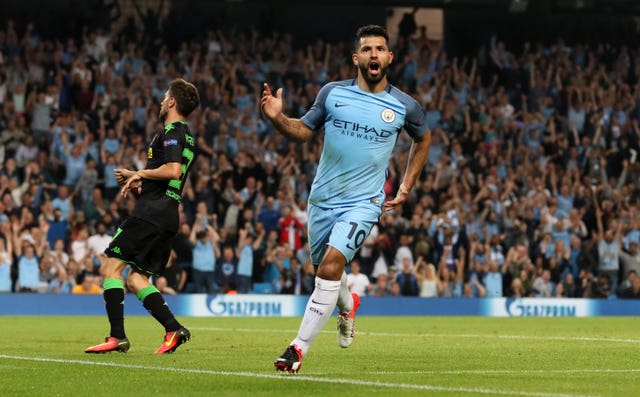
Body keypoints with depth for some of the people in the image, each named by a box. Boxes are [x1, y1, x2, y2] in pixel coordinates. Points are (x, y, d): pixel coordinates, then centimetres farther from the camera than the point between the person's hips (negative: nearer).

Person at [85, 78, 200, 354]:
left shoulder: (171, 131, -7)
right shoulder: (185, 135, 23)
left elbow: (173, 170, -23)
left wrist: (140, 173, -9)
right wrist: (135, 179, 20)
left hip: (152, 211, -10)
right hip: (168, 215, 10)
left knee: (110, 266, -8)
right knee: (136, 280, 9)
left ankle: (117, 336, -14)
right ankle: (174, 329, -5)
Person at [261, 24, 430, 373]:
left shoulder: (405, 107, -2)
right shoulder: (333, 93, -1)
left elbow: (423, 139, 18)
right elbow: (303, 131, 6)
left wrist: (406, 187, 14)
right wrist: (277, 118, -15)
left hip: (363, 202, -3)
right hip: (323, 199, 3)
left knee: (331, 264, -23)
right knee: (324, 268, 15)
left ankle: (299, 347, -19)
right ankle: (347, 305, 53)